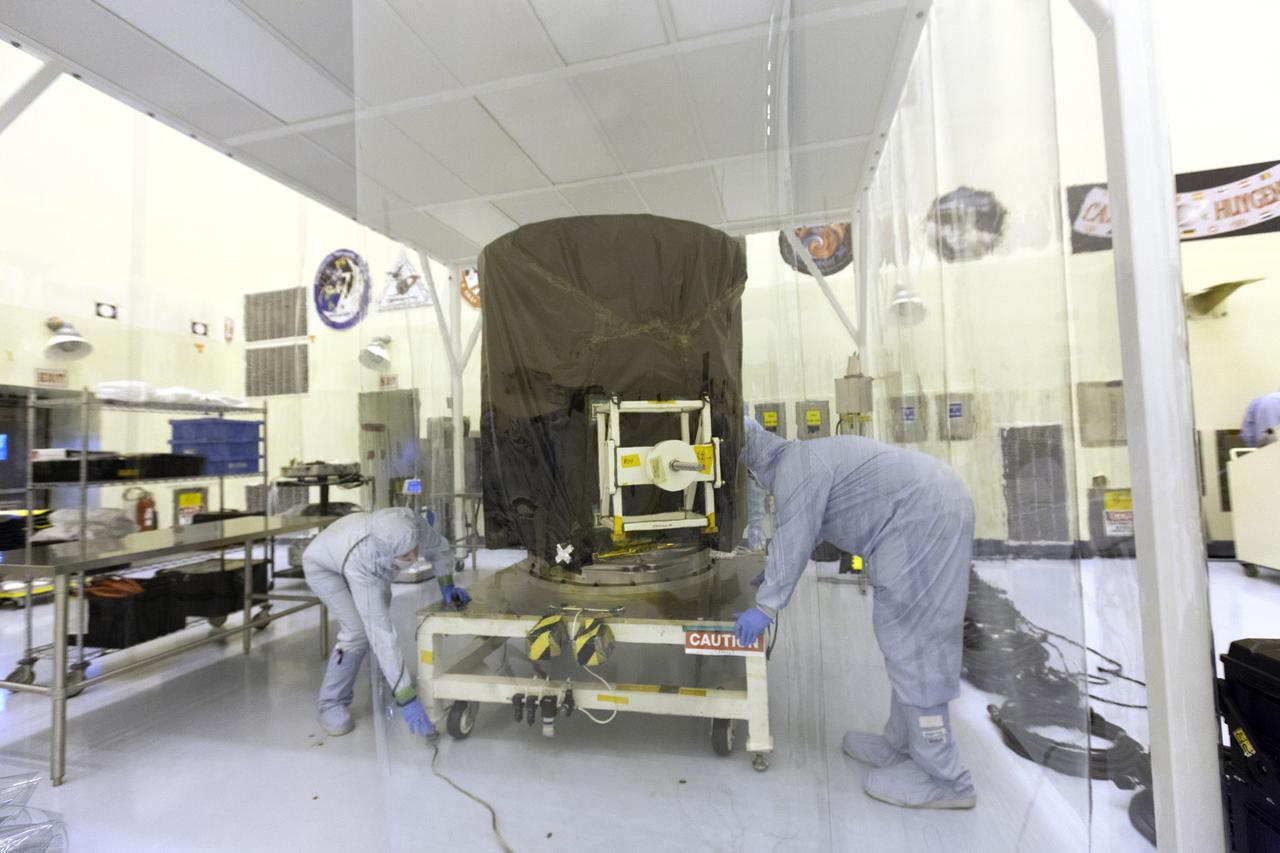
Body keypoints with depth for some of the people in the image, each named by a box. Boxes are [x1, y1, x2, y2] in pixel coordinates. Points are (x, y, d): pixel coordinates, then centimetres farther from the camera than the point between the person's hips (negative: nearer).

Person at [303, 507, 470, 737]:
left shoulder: (413, 526, -37)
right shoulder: (362, 565, -47)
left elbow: (439, 548, -12)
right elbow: (381, 634, -47)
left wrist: (446, 587, -25)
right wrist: (406, 698, -45)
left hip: (368, 556, 5)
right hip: (323, 565, -5)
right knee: (359, 630, -19)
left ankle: (385, 677, 36)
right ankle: (332, 703, 3)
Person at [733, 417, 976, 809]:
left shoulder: (795, 466, -13)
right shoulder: (803, 459, 19)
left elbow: (793, 541, -16)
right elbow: (798, 534, 30)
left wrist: (766, 606, -12)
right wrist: (776, 576, 37)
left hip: (924, 515, -11)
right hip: (929, 507, 11)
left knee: (911, 643, -5)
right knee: (905, 638, 15)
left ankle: (941, 777, 5)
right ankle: (903, 745, 26)